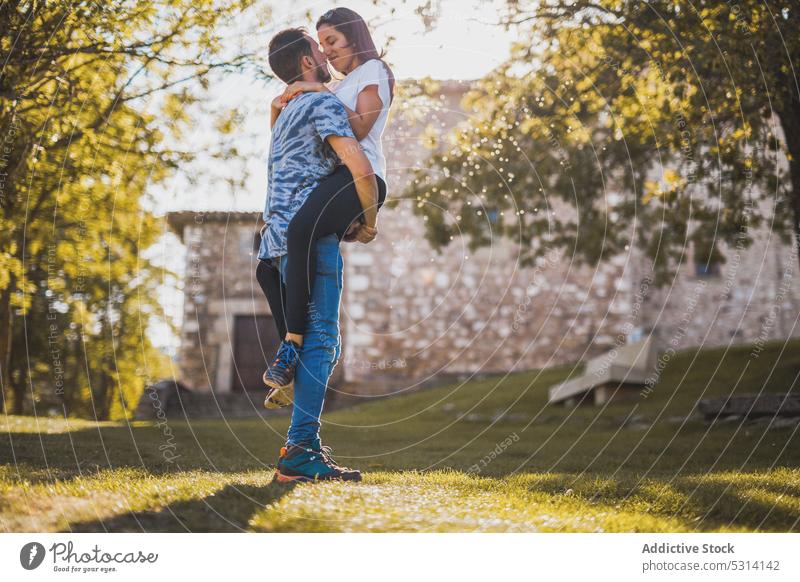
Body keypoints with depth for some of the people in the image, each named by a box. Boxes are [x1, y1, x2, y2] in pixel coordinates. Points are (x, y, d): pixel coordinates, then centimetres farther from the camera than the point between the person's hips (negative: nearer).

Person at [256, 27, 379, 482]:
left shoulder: (288, 114, 27)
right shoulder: (324, 105, -4)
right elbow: (362, 170, -16)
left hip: (279, 240, 9)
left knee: (323, 345, 12)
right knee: (318, 342, -13)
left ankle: (305, 445, 12)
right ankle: (301, 452, -19)